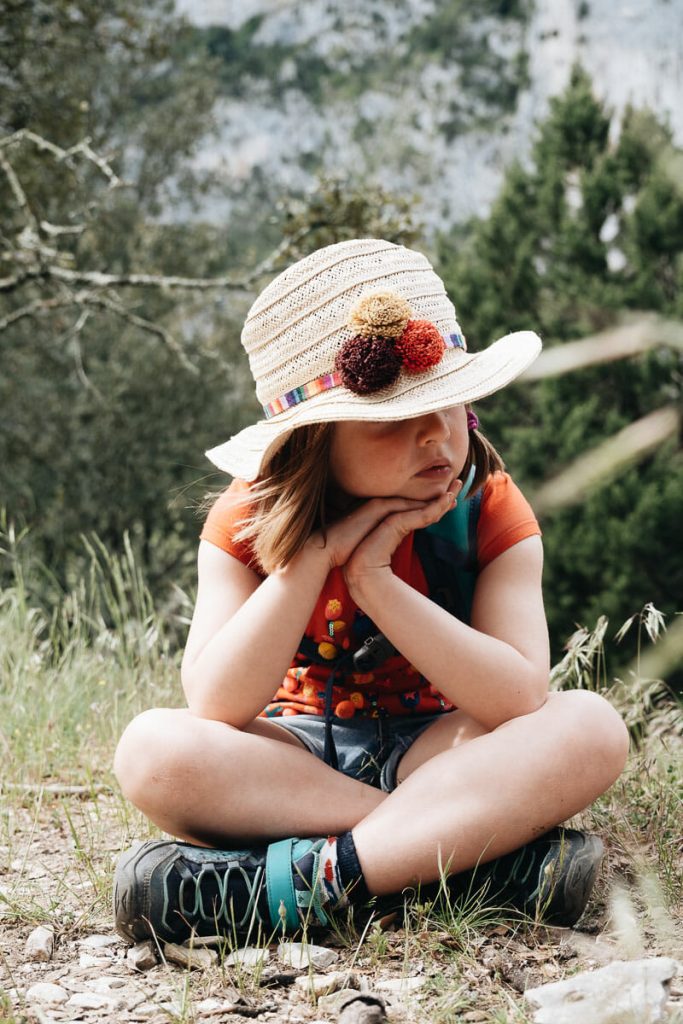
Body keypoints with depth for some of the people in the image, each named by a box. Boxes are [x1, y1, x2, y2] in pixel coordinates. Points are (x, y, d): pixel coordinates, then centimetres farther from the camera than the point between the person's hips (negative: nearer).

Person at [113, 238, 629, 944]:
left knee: (591, 728, -29)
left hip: (435, 749, 0)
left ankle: (297, 882, -34)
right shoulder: (249, 521, -12)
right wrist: (313, 553, -31)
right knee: (155, 748, -32)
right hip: (296, 752, 0)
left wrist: (375, 579, -31)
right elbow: (213, 707, -25)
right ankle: (476, 849, -31)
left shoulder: (489, 510, -12)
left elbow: (520, 698, -25)